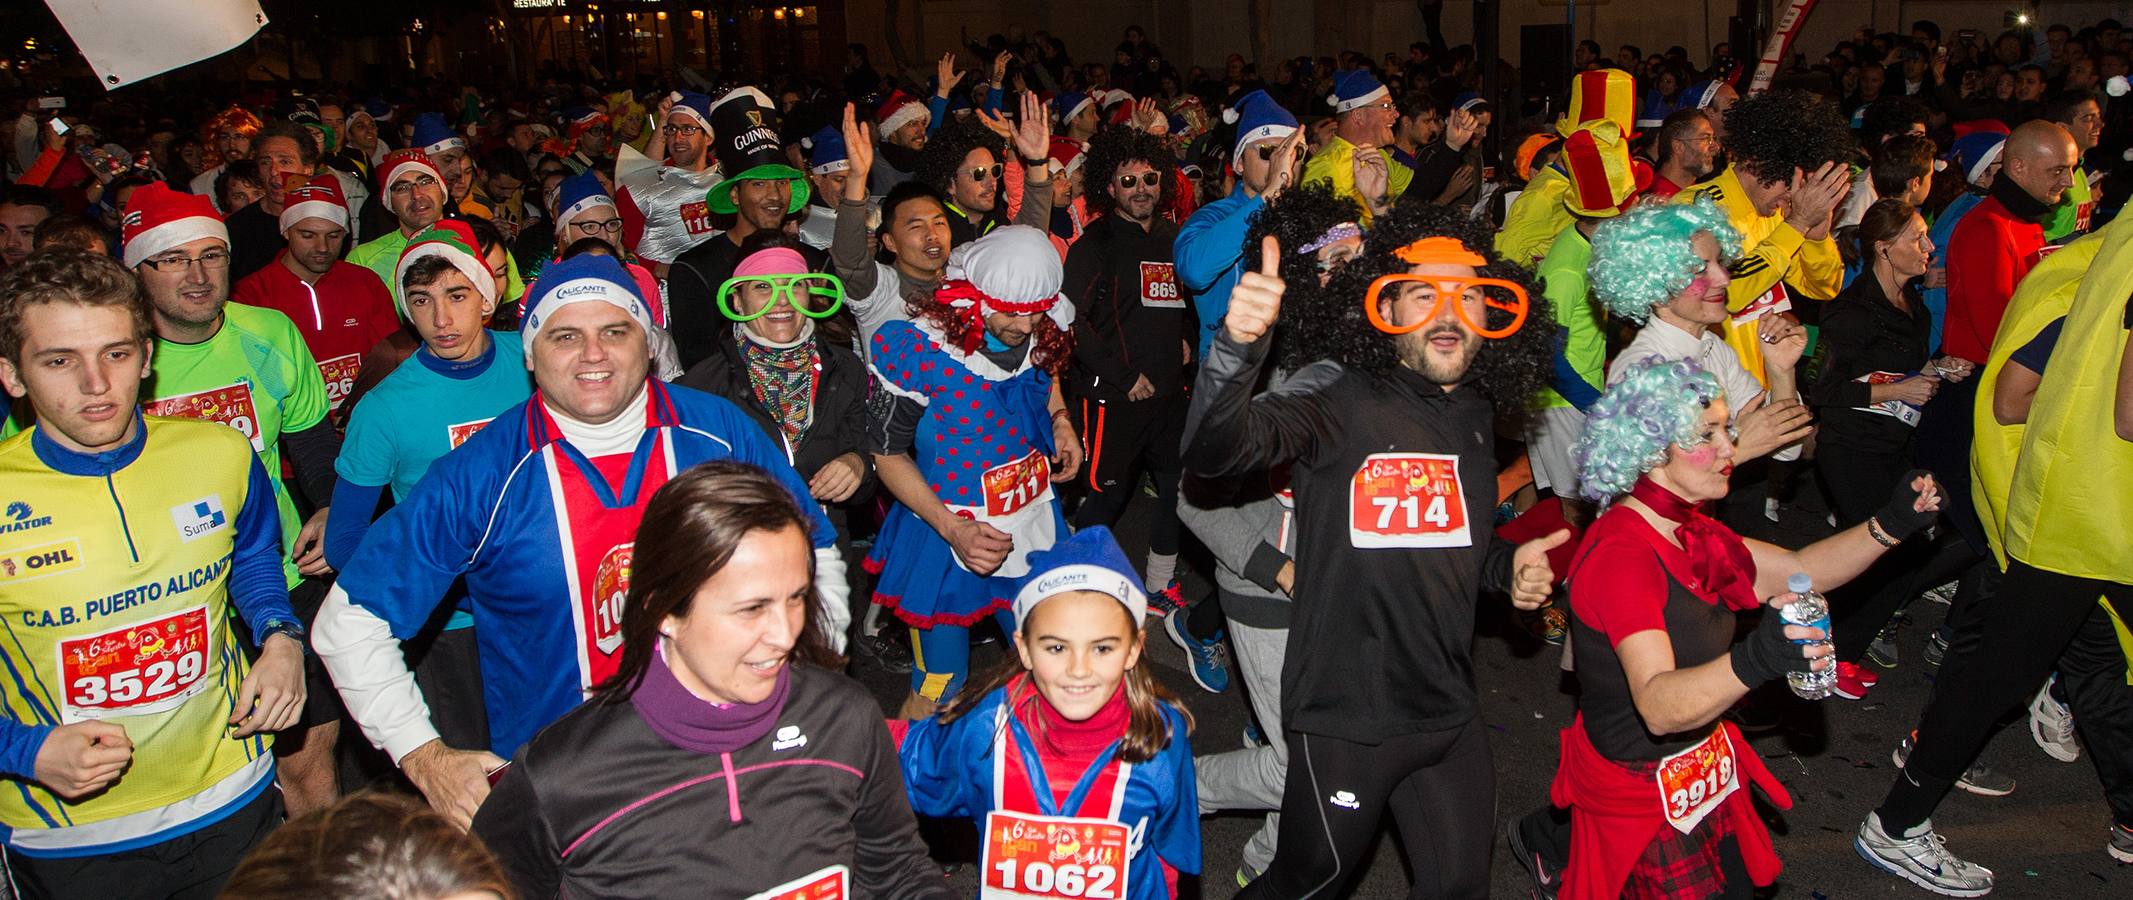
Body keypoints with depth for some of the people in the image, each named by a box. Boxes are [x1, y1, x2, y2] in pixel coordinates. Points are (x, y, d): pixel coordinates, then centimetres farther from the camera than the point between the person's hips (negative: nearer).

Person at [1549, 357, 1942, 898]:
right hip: (1640, 788, -9)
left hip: (1701, 769, 9)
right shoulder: (1621, 553, -28)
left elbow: (1797, 570, 9)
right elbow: (1658, 706, -38)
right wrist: (1755, 660, -54)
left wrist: (1891, 524, -4)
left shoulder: (1687, 533, 3)